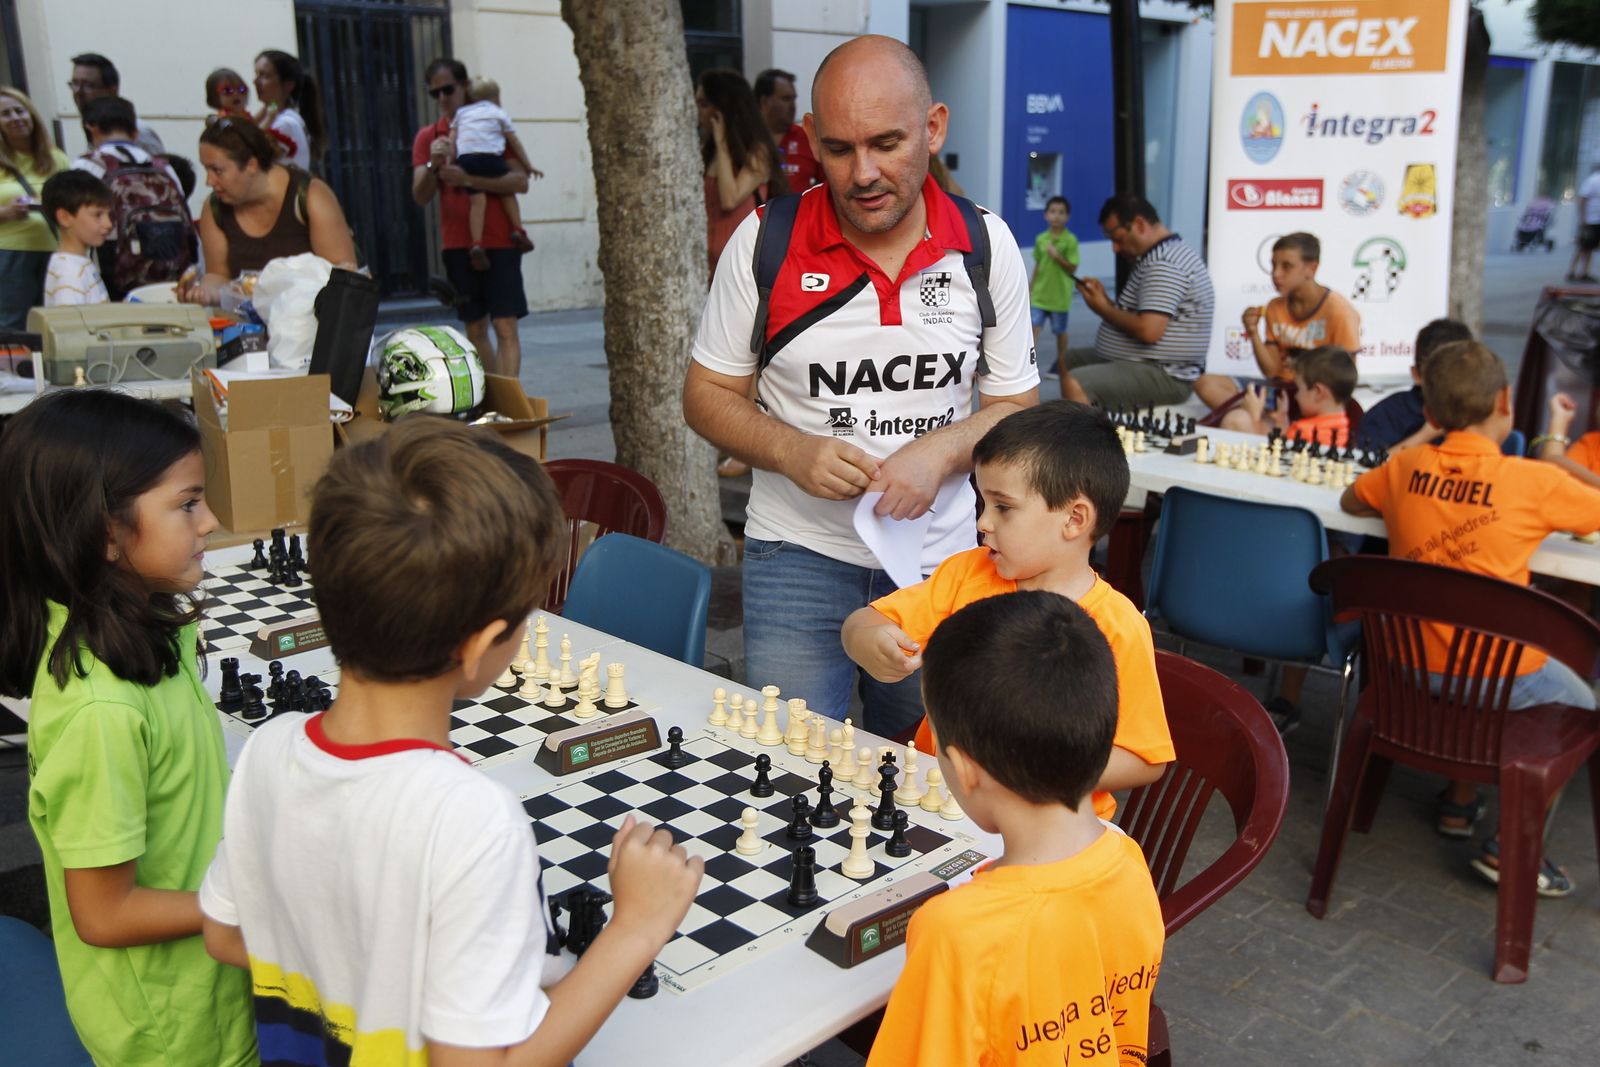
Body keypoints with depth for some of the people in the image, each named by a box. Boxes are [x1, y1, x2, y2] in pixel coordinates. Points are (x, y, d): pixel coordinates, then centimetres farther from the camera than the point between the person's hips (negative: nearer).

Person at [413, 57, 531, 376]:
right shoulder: (427, 138, 9)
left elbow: (520, 182, -10)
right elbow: (420, 197, 1)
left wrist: (467, 178, -20)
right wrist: (433, 165, -19)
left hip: (499, 241, -3)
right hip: (457, 244, 3)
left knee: (505, 327, -10)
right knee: (475, 329, 7)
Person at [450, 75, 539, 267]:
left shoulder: (461, 112, 25)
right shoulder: (499, 114, 20)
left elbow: (452, 141, 15)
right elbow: (515, 143, 20)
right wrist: (528, 166, 27)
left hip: (465, 159, 2)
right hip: (491, 158, -2)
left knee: (478, 200, -5)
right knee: (507, 193, 17)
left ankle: (477, 244, -19)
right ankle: (517, 229, 3)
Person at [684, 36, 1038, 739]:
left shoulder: (988, 245, -3)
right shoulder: (764, 240, -7)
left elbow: (1016, 405, 5)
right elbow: (707, 393, 1)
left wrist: (942, 451, -16)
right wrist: (793, 452, -18)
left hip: (942, 563, 2)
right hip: (799, 556, -2)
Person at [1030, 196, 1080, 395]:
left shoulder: (1070, 240, -10)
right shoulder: (1040, 239, 2)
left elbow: (1072, 268, -11)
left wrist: (1058, 257, -24)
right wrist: (1031, 287, 12)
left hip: (1060, 295, -3)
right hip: (1040, 293, 3)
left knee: (1060, 332, 10)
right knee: (1033, 327, -7)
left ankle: (1061, 366, 25)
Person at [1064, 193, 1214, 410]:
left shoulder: (1164, 264, -19)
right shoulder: (1160, 256, 15)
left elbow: (1148, 331, -28)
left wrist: (1103, 309, -13)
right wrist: (1105, 299, 2)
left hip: (1162, 376, -11)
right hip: (1145, 364, 11)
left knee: (1073, 383, -29)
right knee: (1068, 361, 24)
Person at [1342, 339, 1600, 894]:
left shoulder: (1406, 466, -3)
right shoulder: (1535, 481, -13)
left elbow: (1350, 501, 17)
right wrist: (1553, 450, 19)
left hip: (1411, 669, 4)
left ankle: (1460, 801, 41)